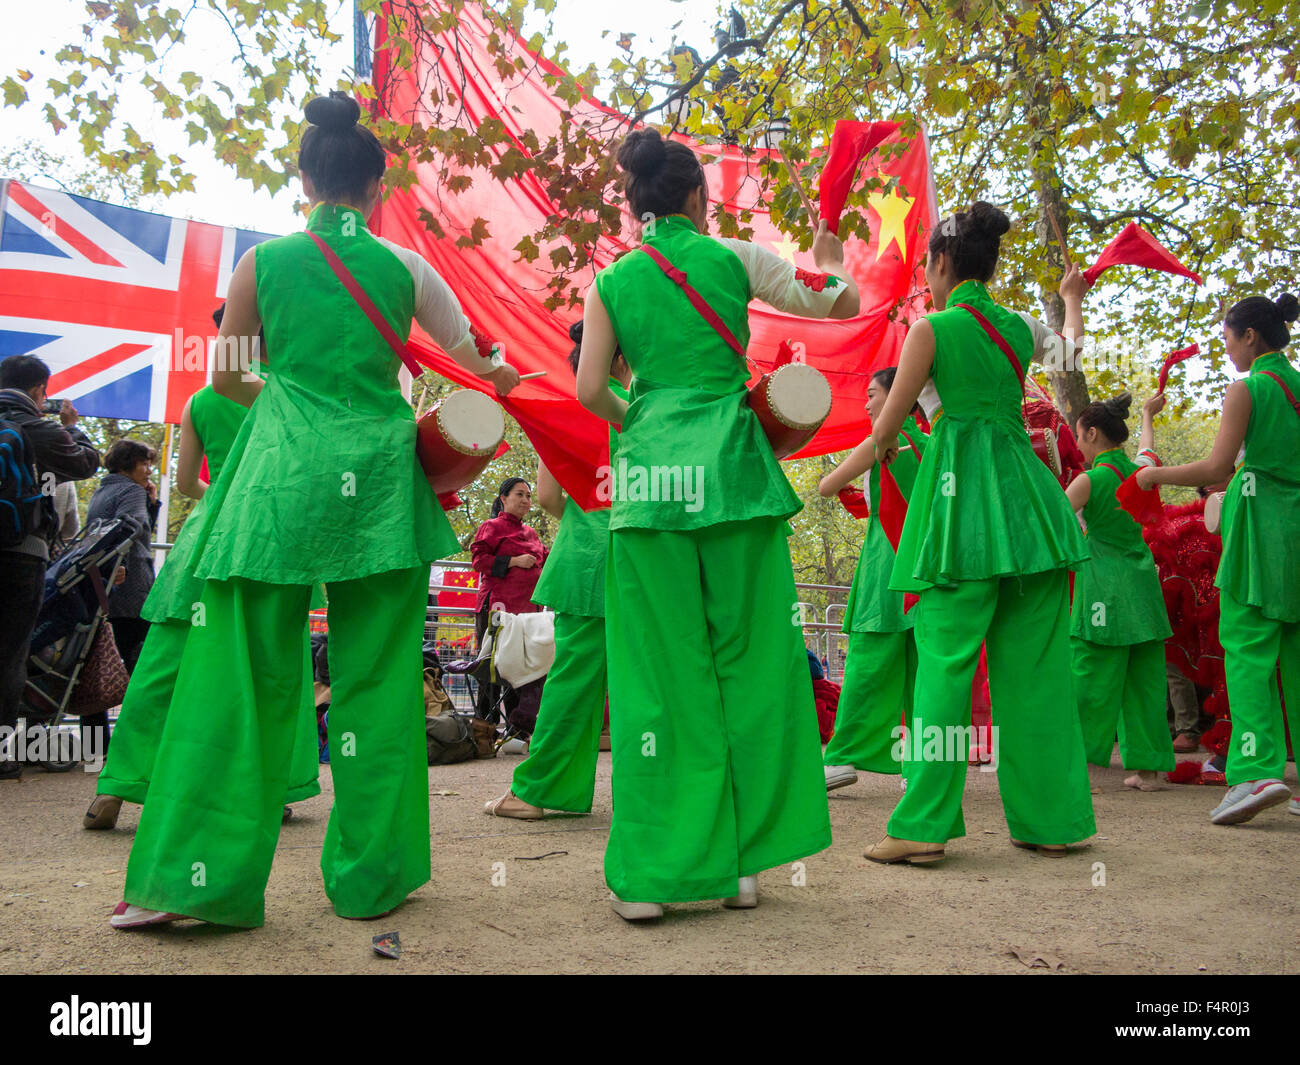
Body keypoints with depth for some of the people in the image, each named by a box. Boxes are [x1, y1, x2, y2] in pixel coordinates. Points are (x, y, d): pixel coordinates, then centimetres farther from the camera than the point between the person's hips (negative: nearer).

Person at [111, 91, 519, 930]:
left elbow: (226, 378, 11)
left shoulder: (263, 262, 4)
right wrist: (505, 379, 38)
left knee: (245, 672, 4)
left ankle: (194, 875, 5)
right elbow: (481, 363, 17)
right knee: (374, 675, 6)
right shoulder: (404, 269, 5)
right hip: (377, 477, 1)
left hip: (282, 470, 0)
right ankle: (369, 876, 14)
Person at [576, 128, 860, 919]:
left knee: (661, 668, 3)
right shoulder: (734, 258, 7)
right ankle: (742, 862, 15)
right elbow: (843, 302, 15)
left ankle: (649, 874, 5)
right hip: (731, 464, -1)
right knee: (748, 657, 8)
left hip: (650, 469, 1)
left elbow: (591, 390, 3)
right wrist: (827, 258, 36)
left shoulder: (612, 281, 10)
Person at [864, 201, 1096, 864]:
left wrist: (885, 444, 21)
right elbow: (1071, 345, 35)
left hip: (960, 491, -5)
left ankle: (923, 826, -5)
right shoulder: (1020, 328, 12)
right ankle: (1052, 818, 14)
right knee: (1034, 663, 8)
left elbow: (885, 426, -1)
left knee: (945, 658, -5)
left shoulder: (931, 330, -4)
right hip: (1024, 490, 6)